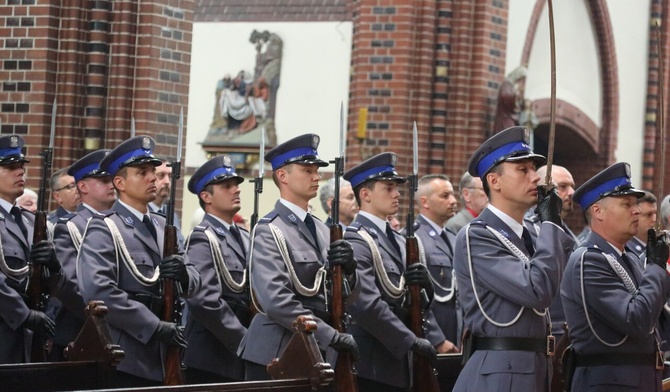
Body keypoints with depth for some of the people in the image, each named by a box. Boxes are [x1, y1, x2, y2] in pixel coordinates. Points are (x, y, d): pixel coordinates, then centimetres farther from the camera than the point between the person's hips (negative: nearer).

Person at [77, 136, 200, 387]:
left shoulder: (163, 227, 18)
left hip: (161, 360, 7)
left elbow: (194, 283, 15)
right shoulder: (104, 229, -6)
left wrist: (184, 274, -10)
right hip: (123, 363, -7)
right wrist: (156, 327, -21)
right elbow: (97, 291, -21)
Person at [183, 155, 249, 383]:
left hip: (241, 360, 8)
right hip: (212, 361, -8)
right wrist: (247, 341, -18)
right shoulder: (203, 239, -9)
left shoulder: (245, 239, 18)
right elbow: (204, 300, -20)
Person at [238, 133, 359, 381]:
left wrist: (348, 270, -8)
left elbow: (347, 298, 14)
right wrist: (332, 336, -21)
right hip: (276, 358, -7)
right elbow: (276, 302, -20)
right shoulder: (269, 231, -9)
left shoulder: (322, 231, 15)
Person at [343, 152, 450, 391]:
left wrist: (424, 284, -5)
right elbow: (367, 304, -21)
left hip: (397, 361, 8)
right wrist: (413, 342, -18)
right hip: (370, 365, -8)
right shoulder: (356, 241, -11)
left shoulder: (397, 241, 17)